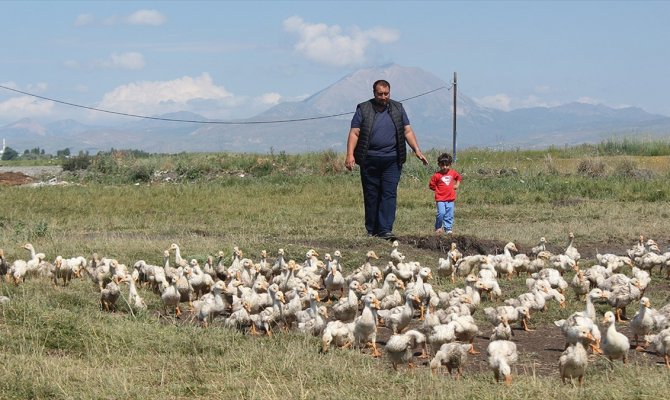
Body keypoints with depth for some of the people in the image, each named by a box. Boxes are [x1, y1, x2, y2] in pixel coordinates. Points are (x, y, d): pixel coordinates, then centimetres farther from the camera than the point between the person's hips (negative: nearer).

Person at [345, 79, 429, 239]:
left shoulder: (398, 109, 11)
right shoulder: (363, 109, 4)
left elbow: (408, 131, 11)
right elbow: (354, 133, -1)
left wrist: (417, 150, -1)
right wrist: (350, 155, -12)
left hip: (392, 160, 1)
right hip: (369, 160, -1)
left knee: (389, 194, -8)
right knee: (371, 196, 4)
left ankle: (385, 229, -12)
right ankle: (371, 230, 12)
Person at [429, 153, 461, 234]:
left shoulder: (453, 172, 5)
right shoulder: (437, 175, -8)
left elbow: (459, 177, 26)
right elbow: (431, 185, 0)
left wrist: (457, 185, 14)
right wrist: (438, 190, -3)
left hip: (450, 198, 4)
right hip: (440, 199, -4)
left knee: (449, 214, 4)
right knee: (441, 213, -15)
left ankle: (448, 228, 15)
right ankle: (438, 227, 4)